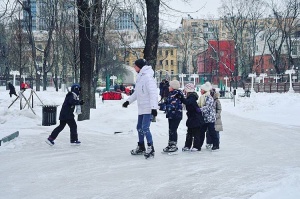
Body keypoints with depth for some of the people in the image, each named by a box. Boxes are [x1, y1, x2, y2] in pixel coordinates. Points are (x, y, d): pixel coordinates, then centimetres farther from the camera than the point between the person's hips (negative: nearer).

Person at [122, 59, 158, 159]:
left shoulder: (148, 77, -15)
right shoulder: (140, 77, 15)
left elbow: (153, 93, -21)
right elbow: (136, 93, 24)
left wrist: (154, 107, -27)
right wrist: (128, 101, 16)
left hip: (148, 108, -10)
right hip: (141, 108, 10)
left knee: (145, 128, -13)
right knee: (139, 127, 15)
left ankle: (151, 149, -6)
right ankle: (141, 147, 27)